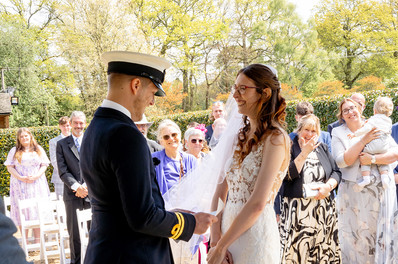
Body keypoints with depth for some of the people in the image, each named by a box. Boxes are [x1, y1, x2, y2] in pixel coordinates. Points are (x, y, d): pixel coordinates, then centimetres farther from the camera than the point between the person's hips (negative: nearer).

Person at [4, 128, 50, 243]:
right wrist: (21, 178, -12)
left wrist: (36, 176, -10)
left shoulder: (39, 149, 10)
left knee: (37, 211, -2)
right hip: (20, 185, 0)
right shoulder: (14, 151, 8)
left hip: (37, 184, 1)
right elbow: (10, 167, 2)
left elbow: (44, 165, 7)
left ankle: (38, 240, 3)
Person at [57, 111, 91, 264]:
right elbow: (63, 171, -1)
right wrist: (77, 186, -13)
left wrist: (86, 186, -10)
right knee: (74, 233, 6)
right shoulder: (62, 144, 6)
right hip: (72, 195, 0)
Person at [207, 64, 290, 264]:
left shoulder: (275, 139, -14)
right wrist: (215, 240, -6)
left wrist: (220, 247, -14)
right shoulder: (240, 137, 7)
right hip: (229, 227, 6)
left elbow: (257, 204, -19)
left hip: (255, 232, -6)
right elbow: (220, 192, 5)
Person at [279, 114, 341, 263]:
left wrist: (328, 186, -8)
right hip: (297, 211, -4)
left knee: (324, 250, 3)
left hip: (325, 209, 4)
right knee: (298, 250, -6)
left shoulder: (322, 148, 15)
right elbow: (288, 175, -13)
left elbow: (336, 172, 12)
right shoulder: (290, 148, 1)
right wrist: (305, 153, -14)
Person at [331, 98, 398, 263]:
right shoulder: (338, 133, 2)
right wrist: (364, 140, -15)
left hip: (382, 189, 2)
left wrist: (372, 159, -16)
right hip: (354, 192, -1)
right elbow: (342, 161, -12)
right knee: (356, 234, 3)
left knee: (381, 232, 6)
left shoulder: (376, 127, 6)